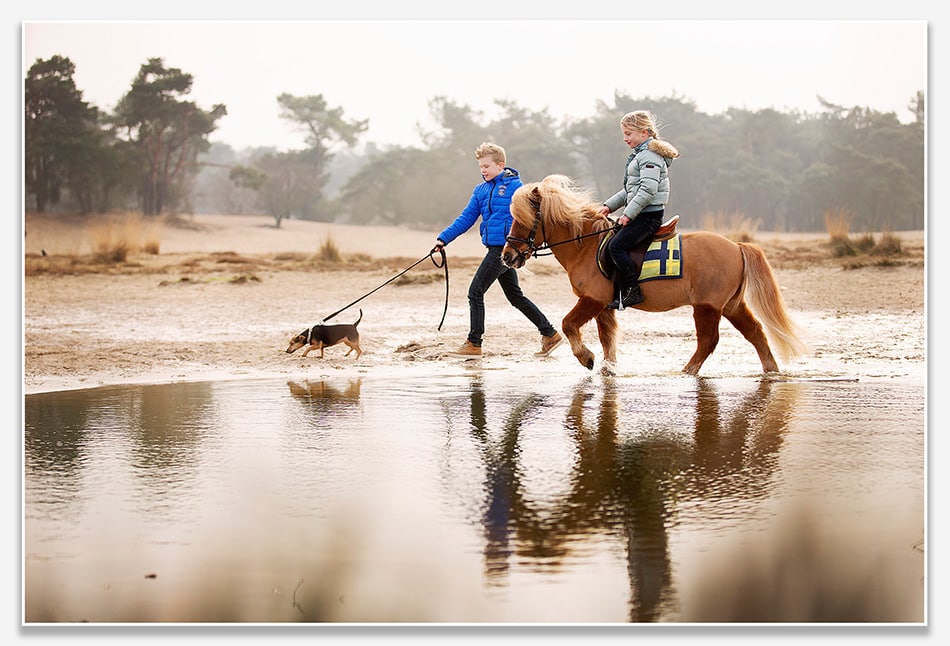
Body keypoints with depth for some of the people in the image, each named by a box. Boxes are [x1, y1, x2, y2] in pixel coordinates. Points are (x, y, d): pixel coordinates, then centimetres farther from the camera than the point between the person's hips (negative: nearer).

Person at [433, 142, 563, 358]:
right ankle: (550, 334, 22)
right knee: (515, 296, 14)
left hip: (504, 248, -8)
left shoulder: (514, 185, -8)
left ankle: (474, 344, 0)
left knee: (475, 292, -7)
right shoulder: (481, 190, 13)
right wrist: (444, 238, 5)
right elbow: (466, 218, 14)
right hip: (496, 249, 8)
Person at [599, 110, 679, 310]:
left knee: (616, 246, -21)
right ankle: (620, 290, 11)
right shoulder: (640, 155, 20)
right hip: (638, 214, 11)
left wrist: (628, 214, -23)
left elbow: (648, 191, -23)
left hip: (648, 216, -11)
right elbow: (629, 190, 26)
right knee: (610, 246, 9)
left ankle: (632, 291, -20)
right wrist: (609, 205, 17)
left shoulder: (650, 155, -13)